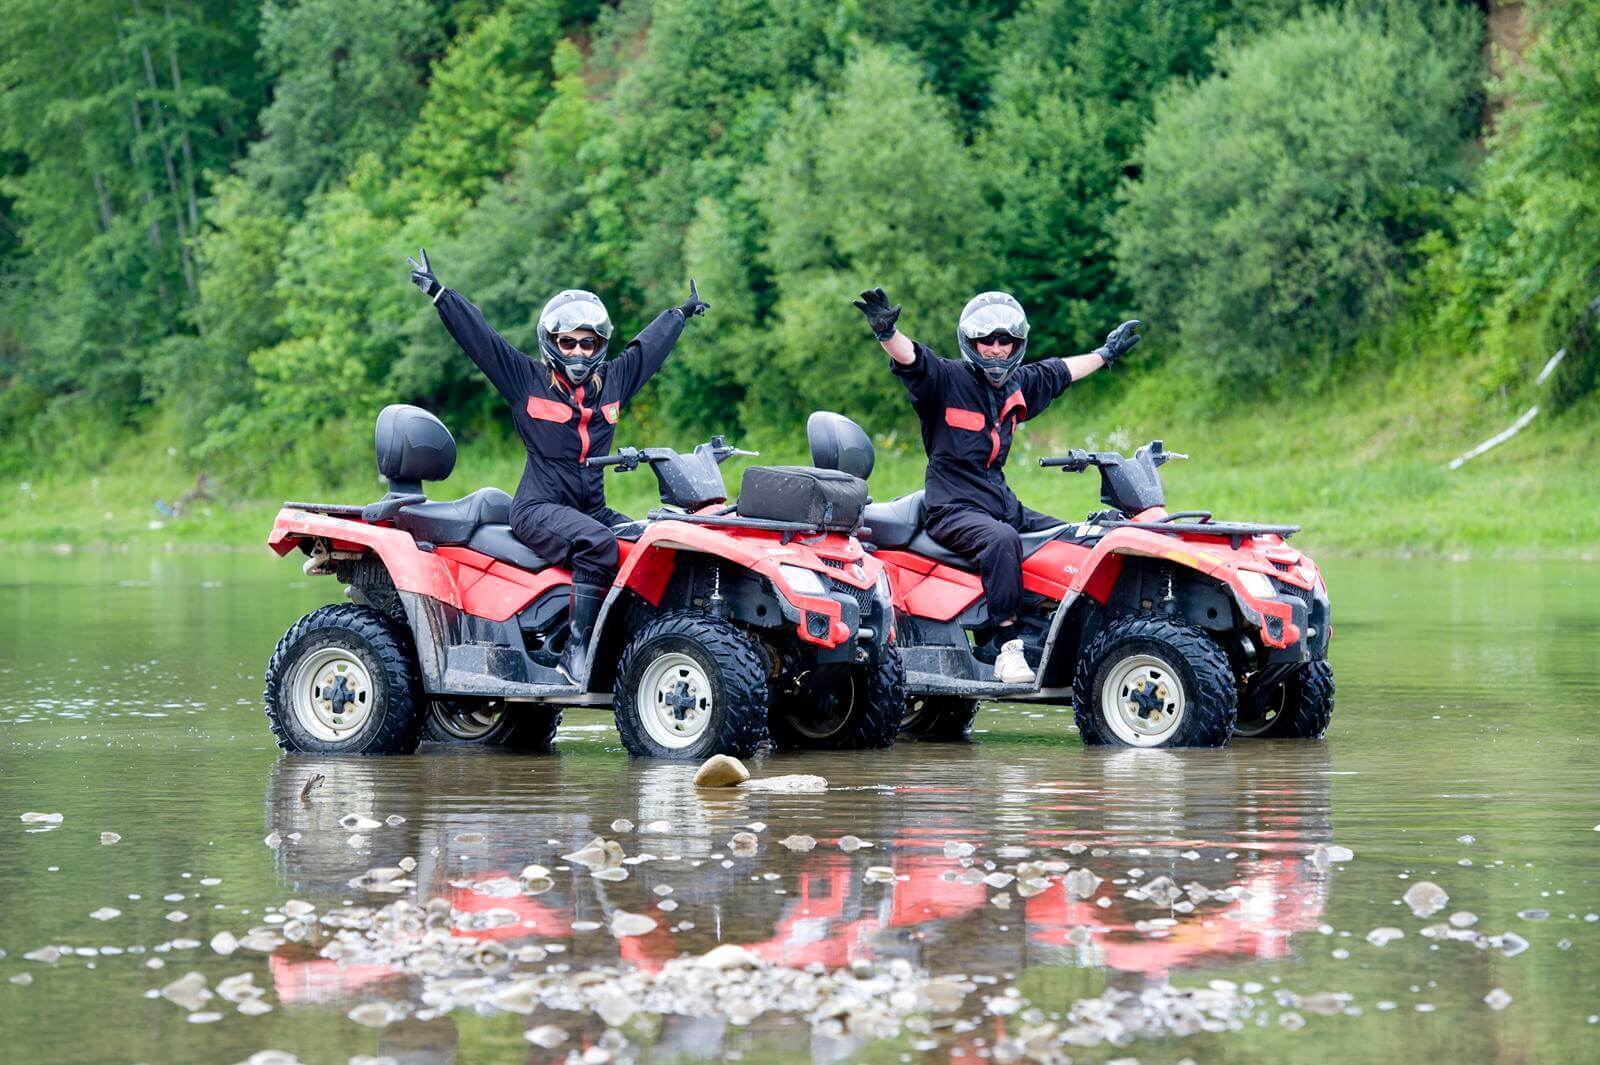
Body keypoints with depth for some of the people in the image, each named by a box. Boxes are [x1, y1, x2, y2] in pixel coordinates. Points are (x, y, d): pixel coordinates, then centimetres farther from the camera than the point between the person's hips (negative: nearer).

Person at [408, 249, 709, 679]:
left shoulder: (613, 382, 16)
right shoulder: (526, 380, 3)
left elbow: (651, 344, 31)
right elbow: (477, 336, 1)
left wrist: (681, 313, 46)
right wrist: (437, 292, -2)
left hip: (592, 509, 6)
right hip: (540, 509, -6)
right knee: (598, 544, -34)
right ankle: (576, 650, -34)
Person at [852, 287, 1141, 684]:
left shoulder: (1018, 386, 15)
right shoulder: (946, 378, -5)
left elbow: (1061, 371, 34)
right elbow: (909, 359, -24)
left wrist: (1106, 353, 46)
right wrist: (887, 331, -45)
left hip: (1002, 502, 8)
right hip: (953, 510, -8)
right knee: (1002, 539, -36)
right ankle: (1006, 647, -37)